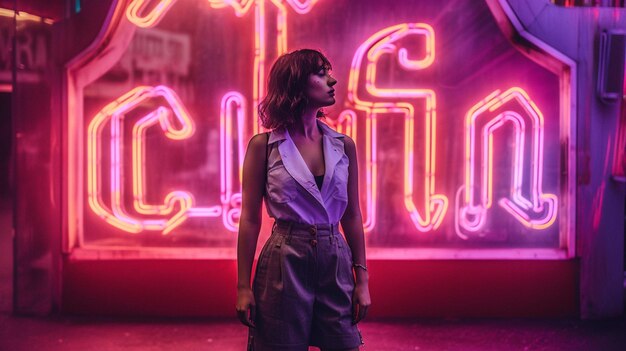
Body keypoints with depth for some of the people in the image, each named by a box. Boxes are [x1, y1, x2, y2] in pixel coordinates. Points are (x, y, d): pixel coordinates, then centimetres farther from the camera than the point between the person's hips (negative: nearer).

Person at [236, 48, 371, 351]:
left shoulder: (343, 146, 5)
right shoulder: (263, 146, -3)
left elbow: (352, 216, 9)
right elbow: (250, 218, -2)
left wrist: (362, 279, 6)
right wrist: (243, 286, -5)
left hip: (335, 263, 3)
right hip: (284, 263, -3)